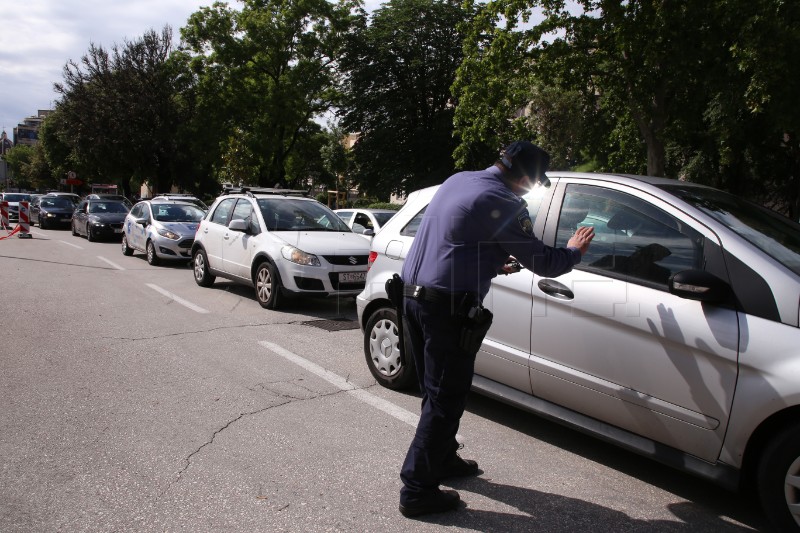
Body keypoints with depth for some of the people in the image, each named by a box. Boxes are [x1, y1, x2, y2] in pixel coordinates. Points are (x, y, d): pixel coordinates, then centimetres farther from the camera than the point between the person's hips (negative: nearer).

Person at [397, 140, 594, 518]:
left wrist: (493, 263, 25)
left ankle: (443, 460, 37)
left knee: (436, 391, 21)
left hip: (413, 294, 9)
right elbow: (541, 262, -7)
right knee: (445, 399, 1)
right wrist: (574, 251, 12)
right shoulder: (502, 203, -14)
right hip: (447, 307, -9)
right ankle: (417, 490, 9)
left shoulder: (457, 180, 13)